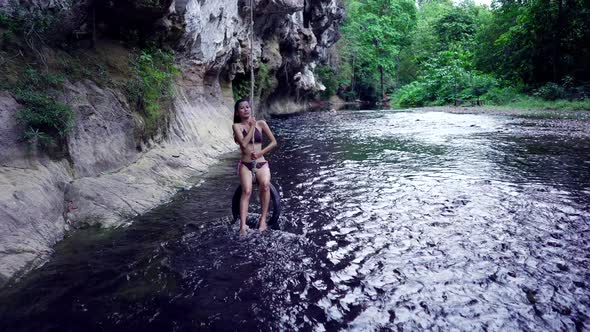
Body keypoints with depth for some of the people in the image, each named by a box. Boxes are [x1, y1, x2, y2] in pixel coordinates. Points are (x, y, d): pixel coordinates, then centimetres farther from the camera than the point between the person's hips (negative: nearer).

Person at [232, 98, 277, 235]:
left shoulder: (261, 123, 7)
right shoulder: (237, 126, 1)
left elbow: (274, 142, 7)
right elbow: (244, 144, -13)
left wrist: (260, 153, -6)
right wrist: (252, 126, -9)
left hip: (261, 163, 1)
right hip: (245, 164, -1)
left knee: (265, 185, -29)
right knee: (247, 190, -25)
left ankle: (263, 219, -17)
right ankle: (243, 225, -28)